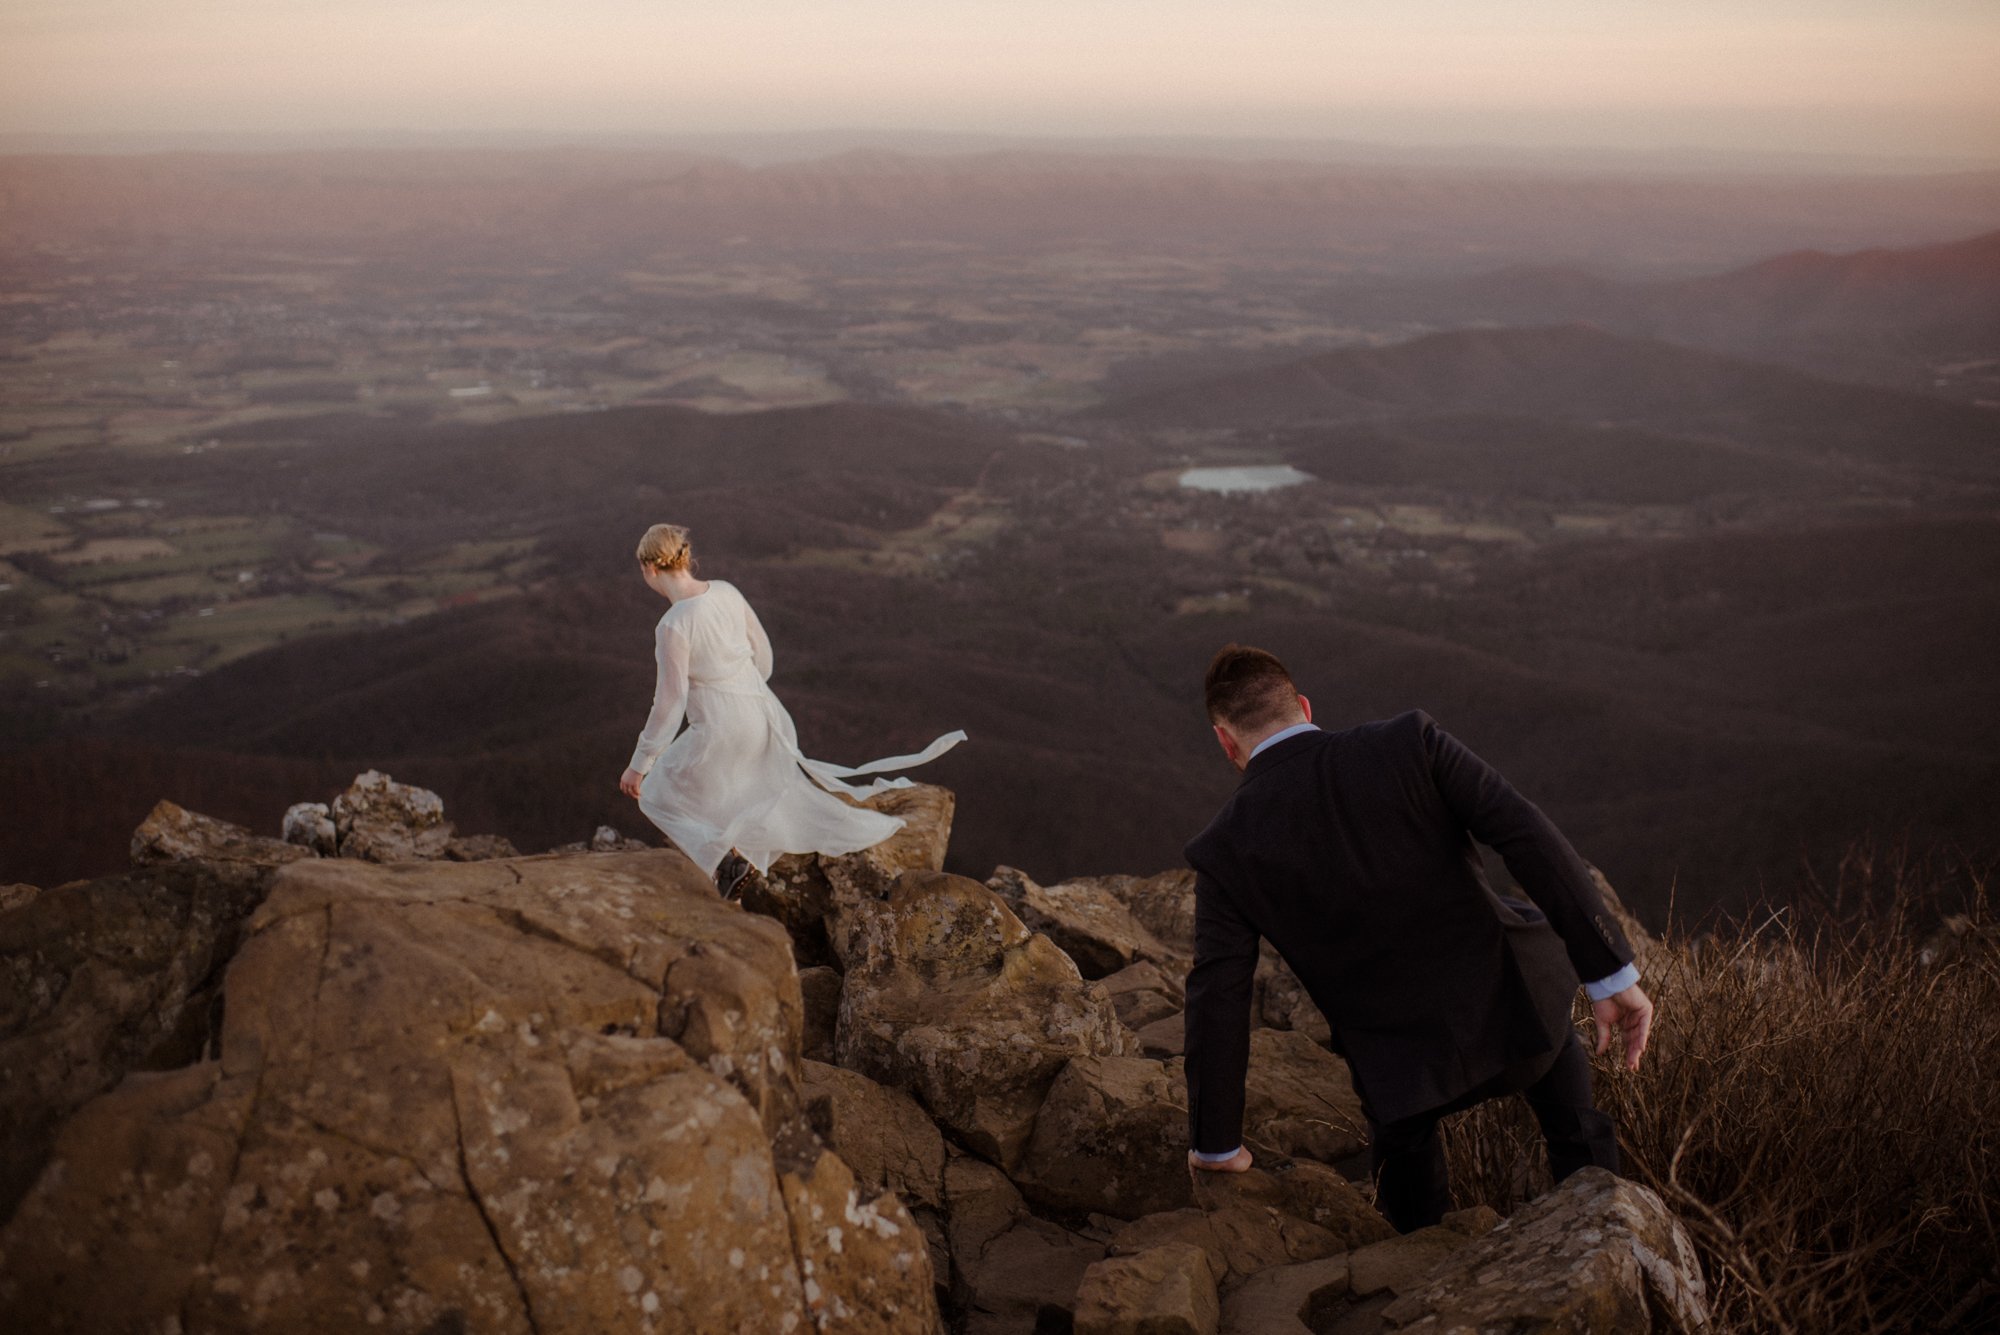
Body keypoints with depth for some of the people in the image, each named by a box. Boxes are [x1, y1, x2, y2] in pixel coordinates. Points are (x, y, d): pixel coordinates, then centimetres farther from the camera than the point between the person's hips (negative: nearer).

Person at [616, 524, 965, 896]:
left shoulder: (673, 626, -25)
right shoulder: (726, 591, -3)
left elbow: (669, 704, -21)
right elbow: (761, 651, 9)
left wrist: (639, 764, -11)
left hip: (721, 733, -7)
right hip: (761, 712, 7)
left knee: (660, 793, 18)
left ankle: (726, 851, 2)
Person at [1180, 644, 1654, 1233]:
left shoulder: (1225, 850, -9)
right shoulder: (1408, 743, -10)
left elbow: (1217, 1004, -8)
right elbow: (1527, 836, -18)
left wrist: (1215, 1142, 5)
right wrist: (1612, 975, -15)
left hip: (1409, 1065, 0)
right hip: (1513, 1014, 0)